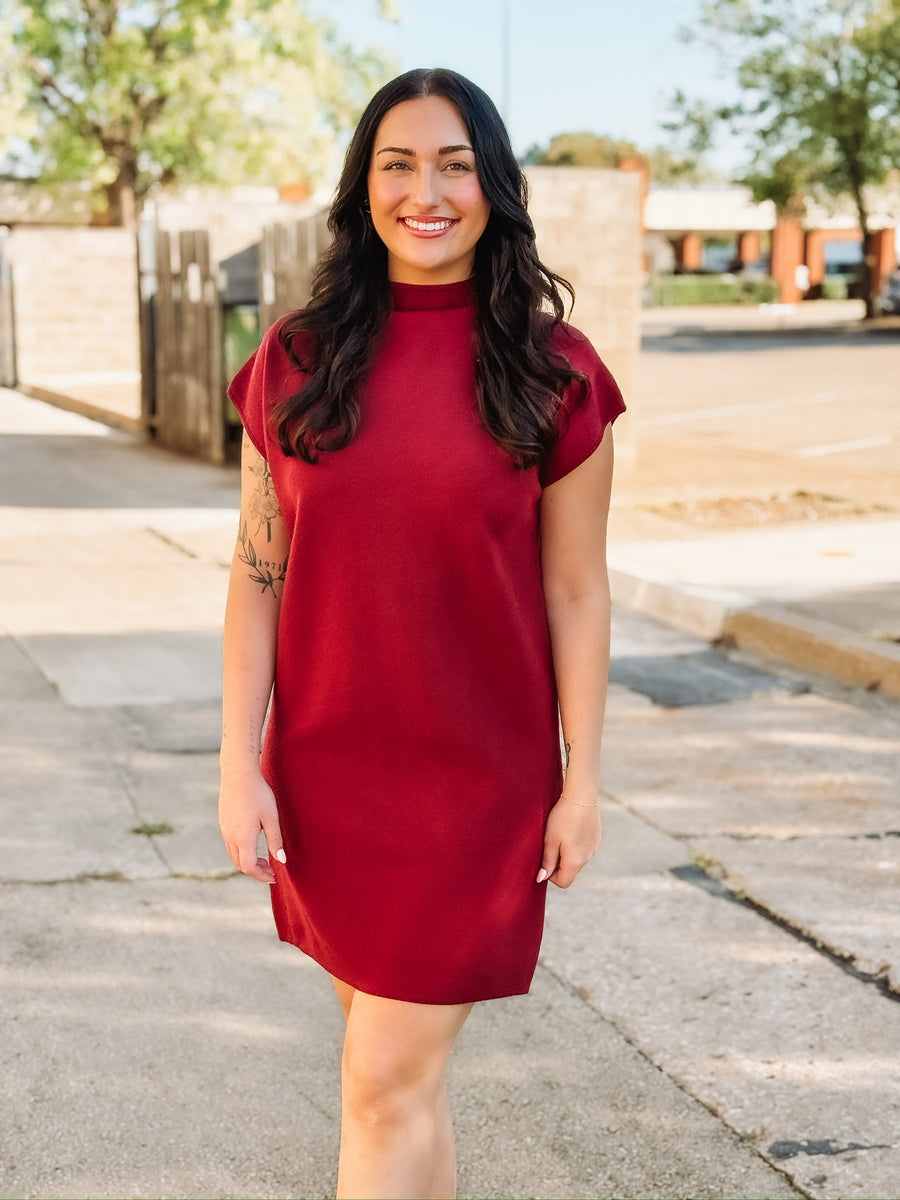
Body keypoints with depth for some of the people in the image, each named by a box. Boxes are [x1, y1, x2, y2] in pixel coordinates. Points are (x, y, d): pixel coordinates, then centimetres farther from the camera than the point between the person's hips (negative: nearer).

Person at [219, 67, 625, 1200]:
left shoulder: (550, 373, -5)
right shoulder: (297, 360, 0)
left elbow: (576, 594, -2)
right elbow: (256, 572, 2)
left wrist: (583, 779, -2)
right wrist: (240, 766, -2)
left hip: (478, 771, -2)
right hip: (326, 771, 3)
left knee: (386, 1079, 0)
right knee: (403, 1064, 17)